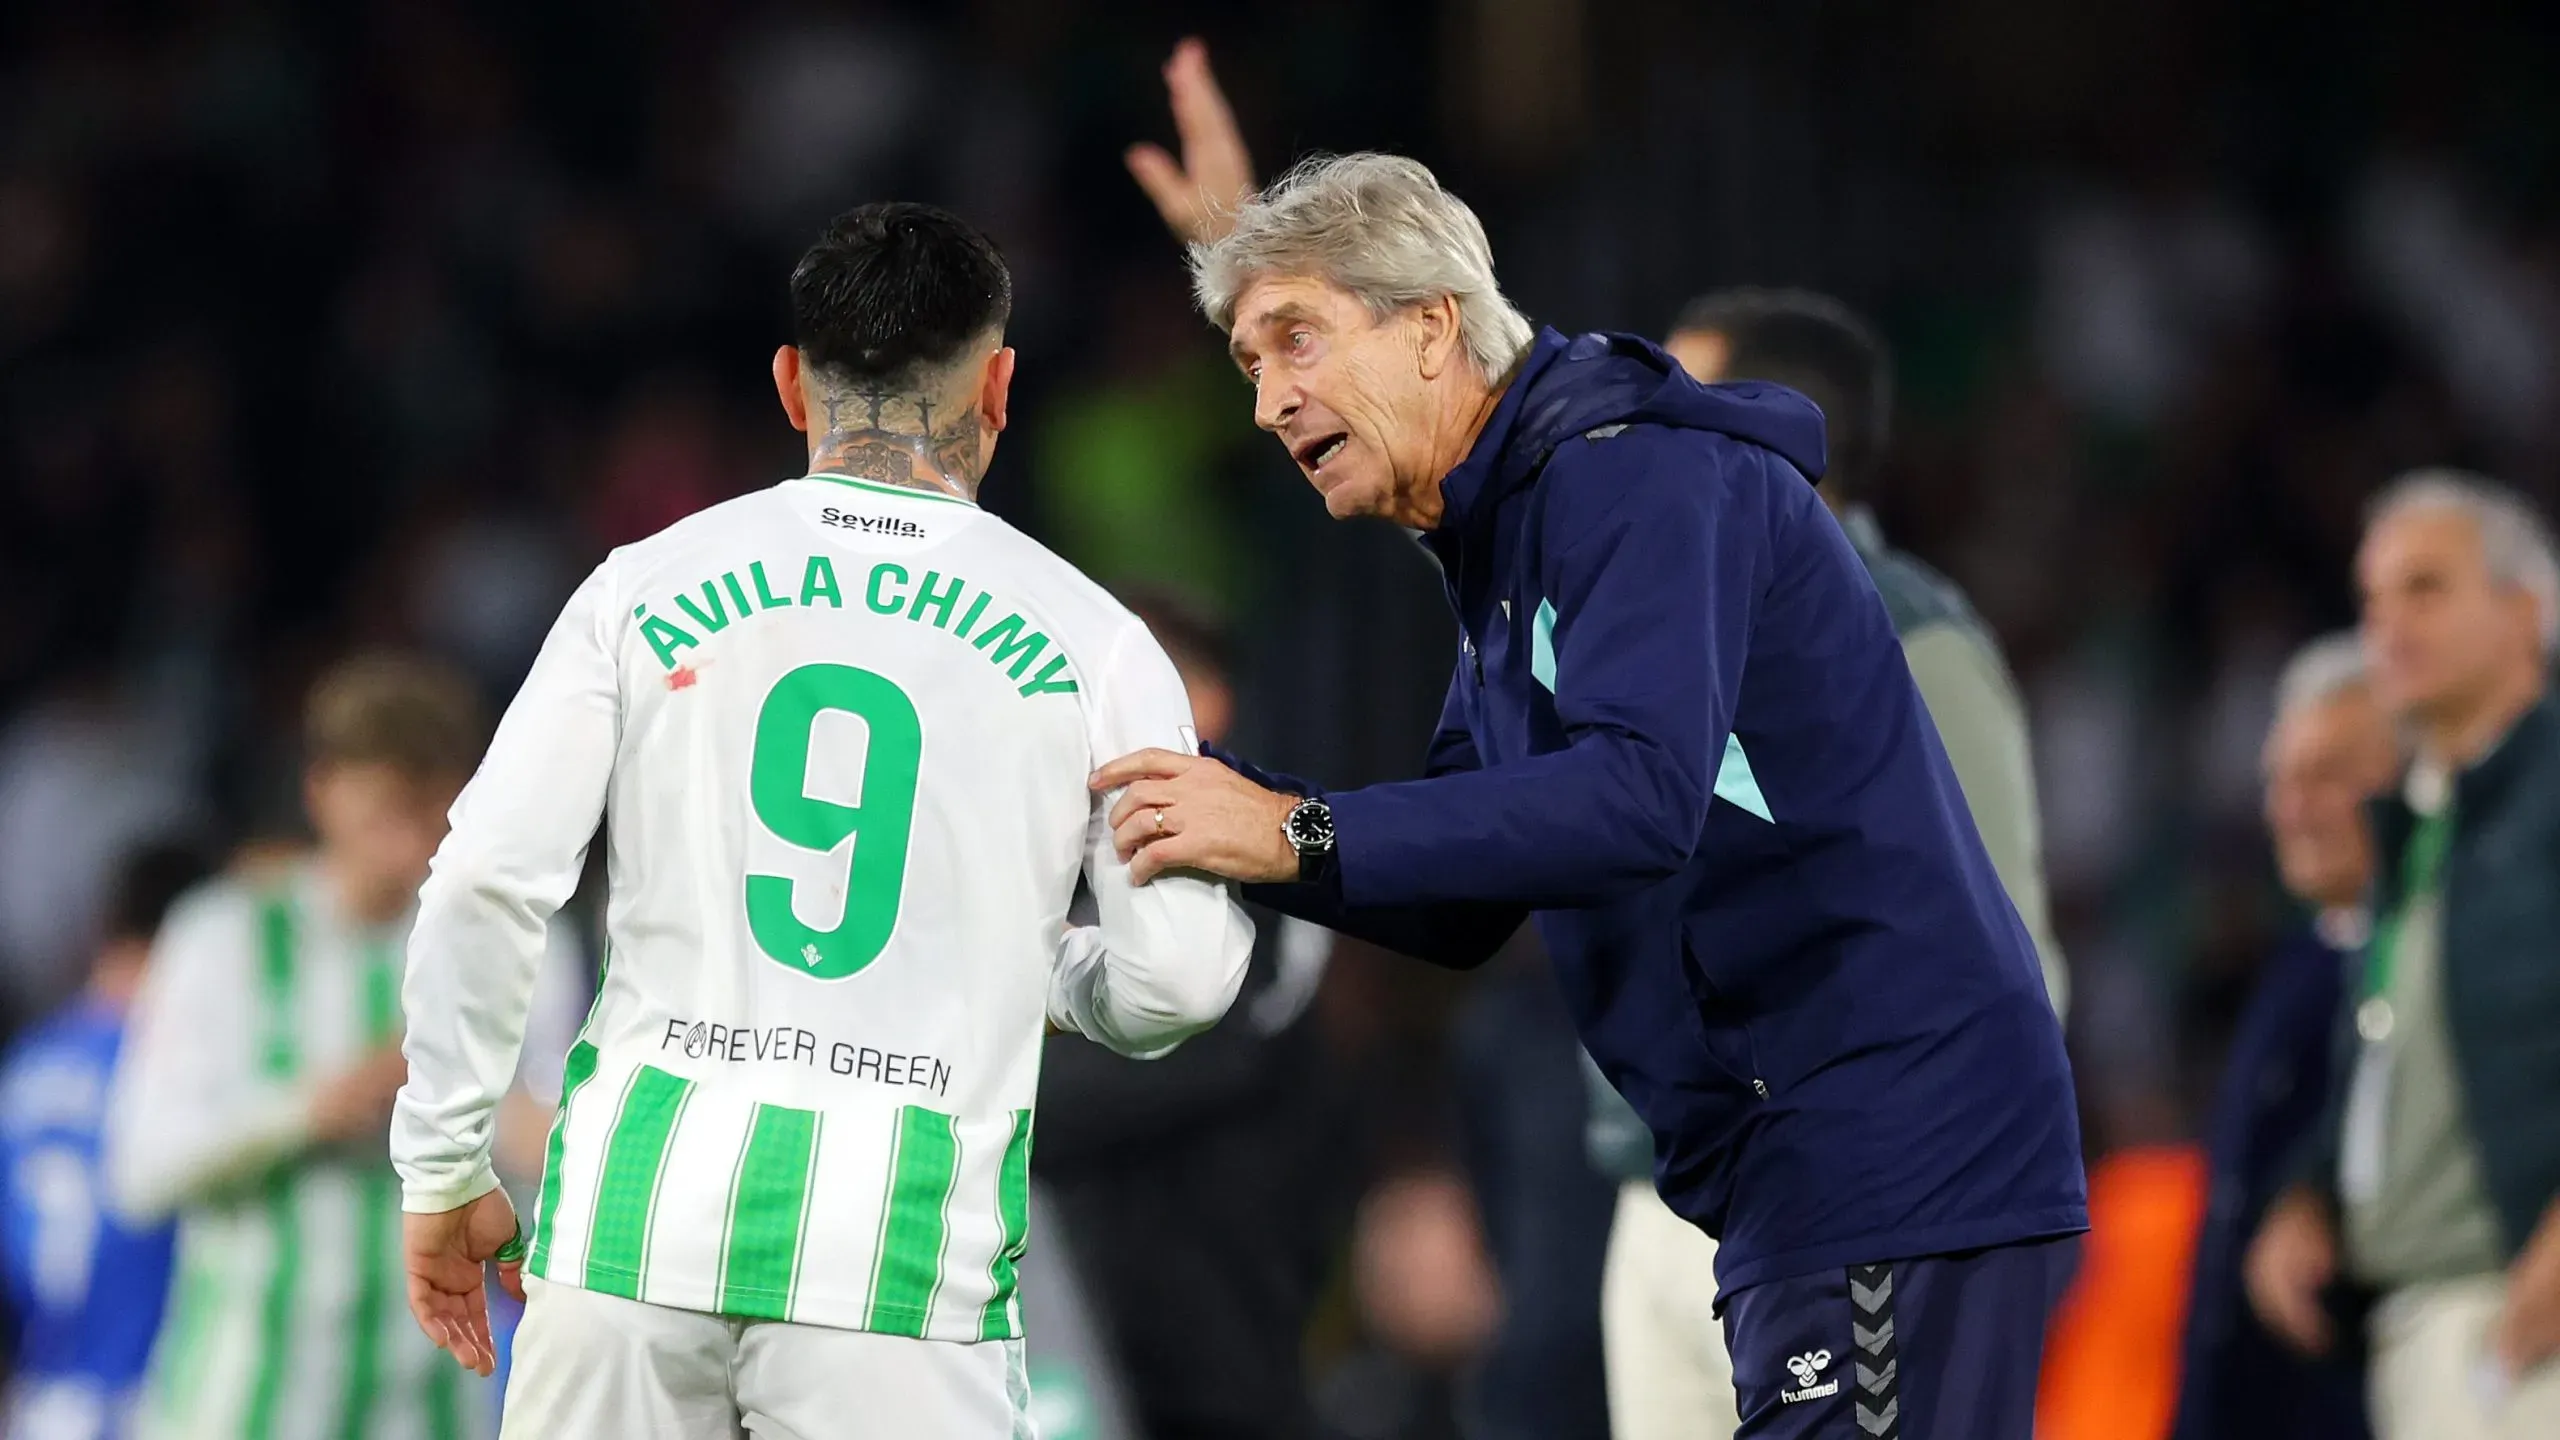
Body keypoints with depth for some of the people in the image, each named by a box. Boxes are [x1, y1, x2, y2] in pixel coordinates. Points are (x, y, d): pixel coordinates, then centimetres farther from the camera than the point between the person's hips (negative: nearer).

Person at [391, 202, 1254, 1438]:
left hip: (642, 1203, 2)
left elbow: (483, 883, 1)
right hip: (907, 1254, -1)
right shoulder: (1090, 641, 5)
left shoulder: (648, 585, 7)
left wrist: (444, 1171, 10)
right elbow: (1182, 975, 3)